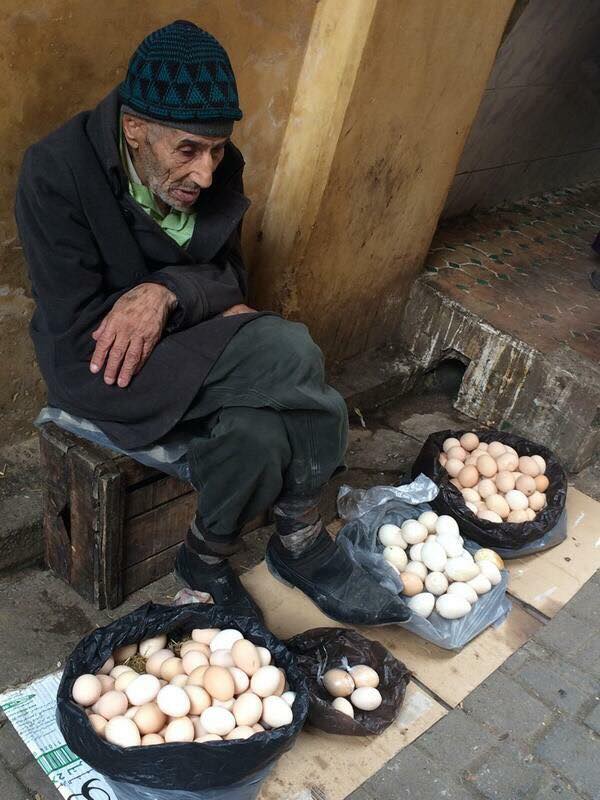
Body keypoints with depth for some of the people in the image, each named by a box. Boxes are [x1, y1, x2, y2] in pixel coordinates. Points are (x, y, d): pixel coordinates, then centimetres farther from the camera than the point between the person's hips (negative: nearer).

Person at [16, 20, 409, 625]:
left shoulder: (218, 169, -5)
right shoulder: (56, 172, -20)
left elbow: (229, 275, 1)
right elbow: (76, 327, -21)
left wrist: (168, 292, -24)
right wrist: (216, 318, -20)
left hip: (184, 347, 5)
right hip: (102, 366, -5)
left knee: (260, 431, -28)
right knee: (289, 353, -26)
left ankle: (207, 558, -1)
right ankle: (300, 545, -3)